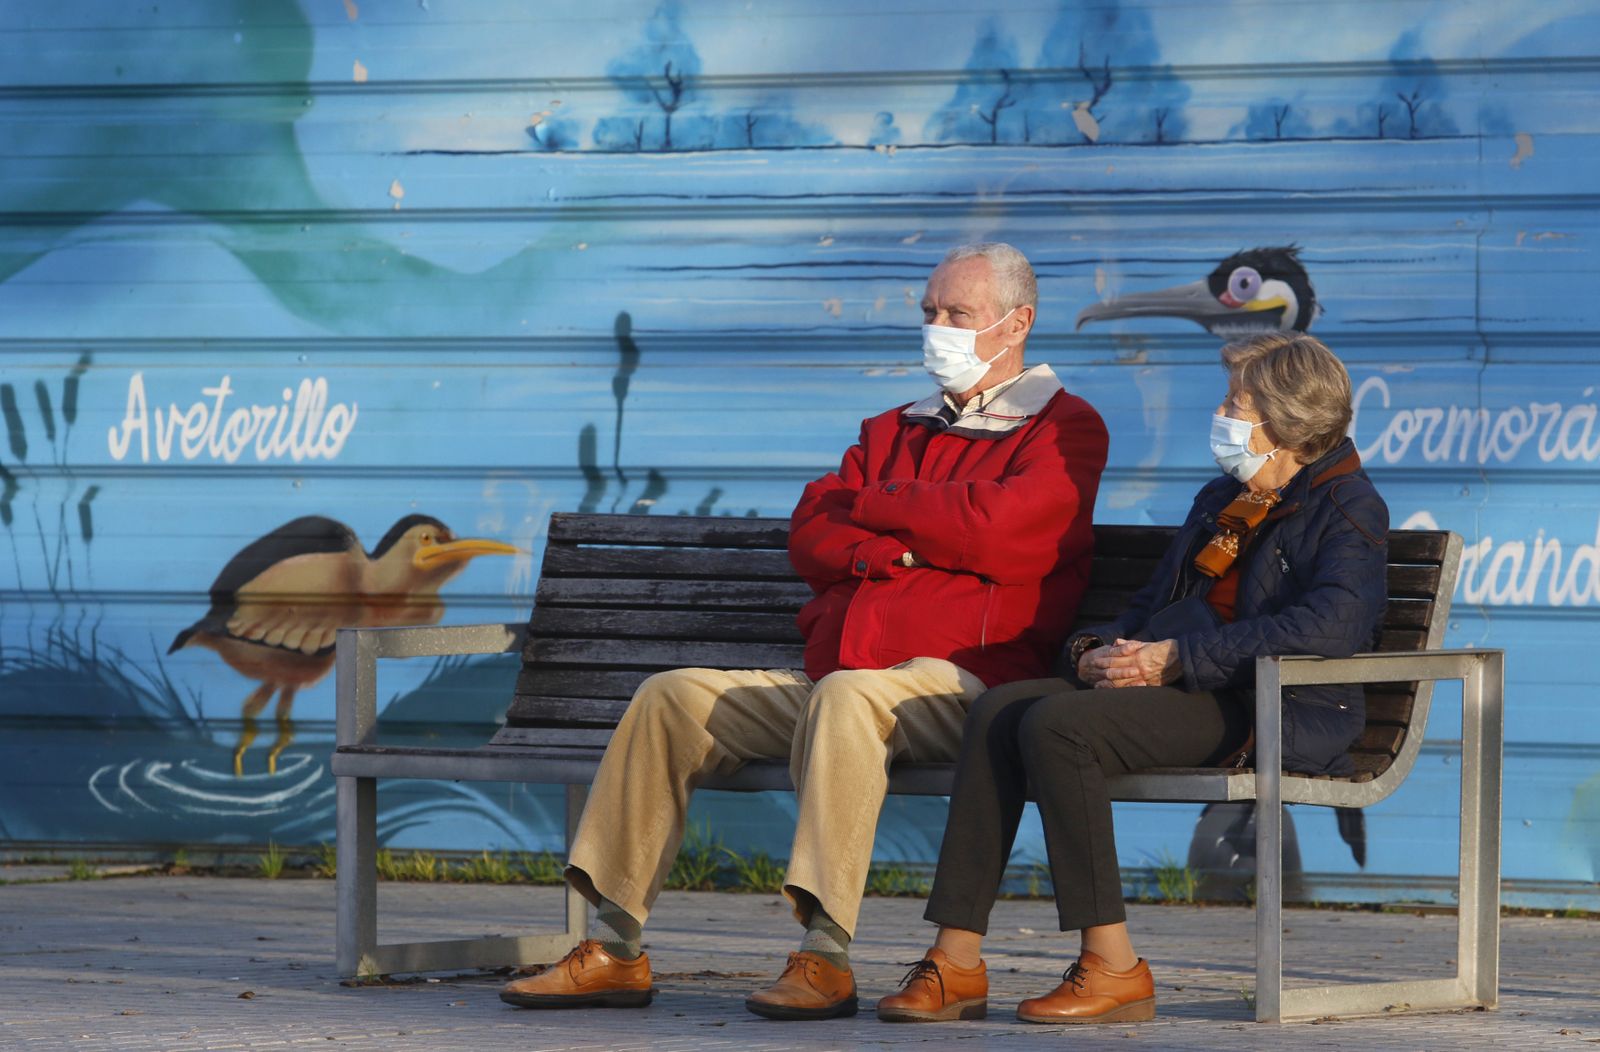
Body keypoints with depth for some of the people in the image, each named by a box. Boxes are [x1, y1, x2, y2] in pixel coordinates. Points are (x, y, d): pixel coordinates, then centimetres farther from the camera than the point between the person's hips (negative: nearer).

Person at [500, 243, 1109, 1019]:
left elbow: (994, 530, -12)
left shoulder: (1063, 429, 6)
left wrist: (875, 505, 4)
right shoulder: (894, 431, 27)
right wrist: (908, 549, -7)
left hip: (961, 684, -7)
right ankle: (614, 948, -10)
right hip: (828, 683, 7)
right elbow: (810, 538, 13)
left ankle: (826, 956, -42)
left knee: (846, 694, -39)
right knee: (671, 697, -7)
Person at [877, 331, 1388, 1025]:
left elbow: (1336, 624, -21)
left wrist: (1180, 657, -20)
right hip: (1172, 686, 9)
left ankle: (1112, 968, -24)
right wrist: (1097, 650, 2)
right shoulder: (1221, 500, 26)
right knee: (999, 712, -13)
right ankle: (957, 963, -19)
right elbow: (1155, 603, 28)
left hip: (1273, 713, -9)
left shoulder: (1348, 508, -3)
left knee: (1056, 725, -28)